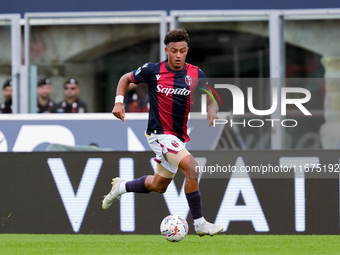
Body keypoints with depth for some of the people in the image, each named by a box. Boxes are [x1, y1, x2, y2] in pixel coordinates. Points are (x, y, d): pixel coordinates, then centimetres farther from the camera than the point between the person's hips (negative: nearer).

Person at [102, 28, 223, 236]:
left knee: (158, 186, 19)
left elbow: (210, 100, -1)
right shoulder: (152, 70, -10)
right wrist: (119, 102, -7)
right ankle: (199, 223, -20)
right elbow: (126, 78, 7)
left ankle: (121, 187, 44)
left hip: (180, 137, 6)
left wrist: (212, 114, -24)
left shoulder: (195, 74, -4)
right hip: (159, 133, -6)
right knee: (192, 168, -25)